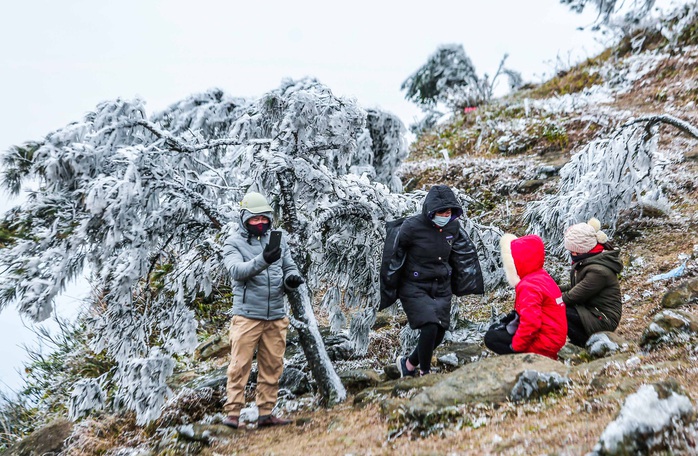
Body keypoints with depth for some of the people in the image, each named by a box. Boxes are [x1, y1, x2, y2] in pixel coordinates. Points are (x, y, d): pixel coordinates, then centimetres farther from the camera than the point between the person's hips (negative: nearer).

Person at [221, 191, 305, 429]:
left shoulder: (278, 241, 11)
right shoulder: (233, 242, -2)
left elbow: (290, 267, 15)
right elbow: (237, 270, -18)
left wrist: (291, 278, -10)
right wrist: (262, 260, -35)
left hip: (276, 316, 5)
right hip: (247, 315, -4)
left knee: (272, 366, 8)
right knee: (240, 365, -3)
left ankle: (266, 413, 17)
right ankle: (233, 411, 6)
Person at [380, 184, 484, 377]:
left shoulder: (453, 227, -3)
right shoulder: (412, 226, -19)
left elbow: (464, 252, 17)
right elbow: (392, 257, -9)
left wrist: (469, 282, 20)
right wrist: (388, 291, -2)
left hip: (442, 288, 6)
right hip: (415, 288, -6)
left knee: (439, 334, 5)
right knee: (430, 327, -20)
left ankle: (408, 363, 30)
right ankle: (425, 373, 1)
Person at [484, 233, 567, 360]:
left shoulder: (529, 286, -23)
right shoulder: (541, 277, 8)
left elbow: (531, 323, -29)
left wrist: (515, 346, -18)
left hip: (544, 343, -10)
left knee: (490, 338, -4)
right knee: (495, 329, 16)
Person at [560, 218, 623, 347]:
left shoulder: (598, 271, -26)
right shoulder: (587, 261, 3)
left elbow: (573, 297, -22)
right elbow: (575, 287, 13)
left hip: (603, 320, -9)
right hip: (590, 310, 10)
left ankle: (586, 344, -6)